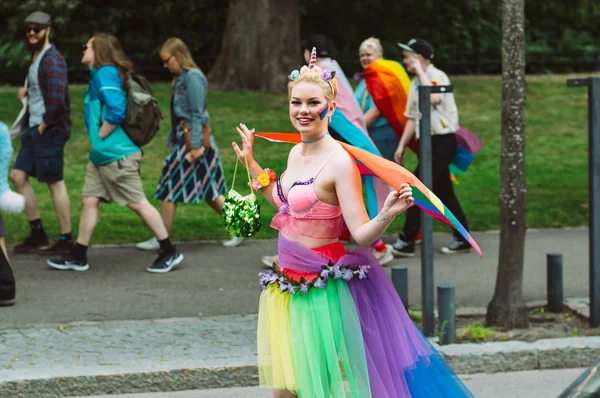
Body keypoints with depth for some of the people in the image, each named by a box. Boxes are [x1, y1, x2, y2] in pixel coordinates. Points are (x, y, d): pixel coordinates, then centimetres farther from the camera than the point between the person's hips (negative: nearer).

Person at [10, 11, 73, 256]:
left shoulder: (52, 60, -17)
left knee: (55, 183, -4)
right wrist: (28, 91, 9)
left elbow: (57, 99, -25)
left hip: (50, 130, -10)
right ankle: (37, 234, 18)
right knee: (18, 176, 10)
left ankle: (66, 240, 3)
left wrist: (45, 125, -15)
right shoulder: (36, 58, 14)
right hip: (34, 128, 10)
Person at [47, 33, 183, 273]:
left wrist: (101, 136, -15)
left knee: (137, 203, -4)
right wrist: (97, 140, 16)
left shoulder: (106, 74, -15)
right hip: (100, 155, 10)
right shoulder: (98, 75, 15)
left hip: (116, 154, -10)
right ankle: (78, 257, 15)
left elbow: (115, 111, -25)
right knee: (89, 200, 9)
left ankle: (169, 253, 3)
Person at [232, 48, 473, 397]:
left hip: (322, 288, -8)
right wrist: (252, 165, 25)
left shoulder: (340, 162, -17)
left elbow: (362, 234, -20)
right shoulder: (296, 153, 6)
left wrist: (388, 214, -39)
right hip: (287, 285, 8)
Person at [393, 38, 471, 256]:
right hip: (430, 142, 9)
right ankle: (462, 239, 17)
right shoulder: (415, 83, 14)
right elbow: (412, 117, 19)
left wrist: (420, 71, -24)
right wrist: (402, 145, 14)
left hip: (443, 141, -9)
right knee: (443, 192, 11)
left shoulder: (437, 76, -12)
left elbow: (434, 98, -34)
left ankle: (407, 241, -8)